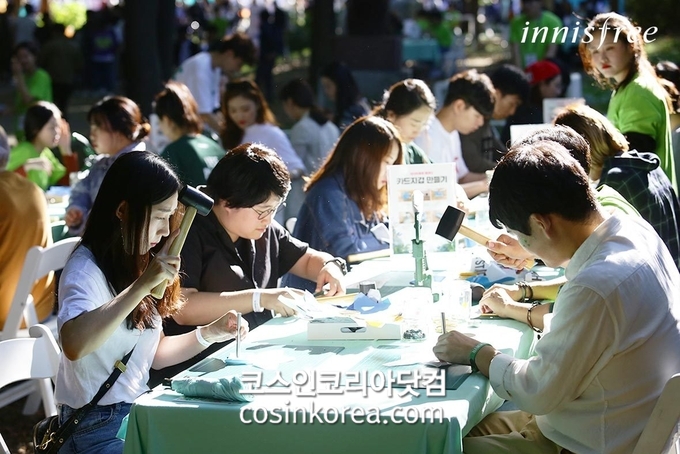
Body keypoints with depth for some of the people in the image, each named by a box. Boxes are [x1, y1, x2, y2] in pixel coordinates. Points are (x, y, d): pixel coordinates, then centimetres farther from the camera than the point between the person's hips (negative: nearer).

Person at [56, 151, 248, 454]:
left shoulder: (136, 264, 11)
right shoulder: (86, 268, -15)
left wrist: (209, 333, 0)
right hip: (99, 428, -8)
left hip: (140, 413, 8)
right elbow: (74, 345, -36)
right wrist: (141, 286, -36)